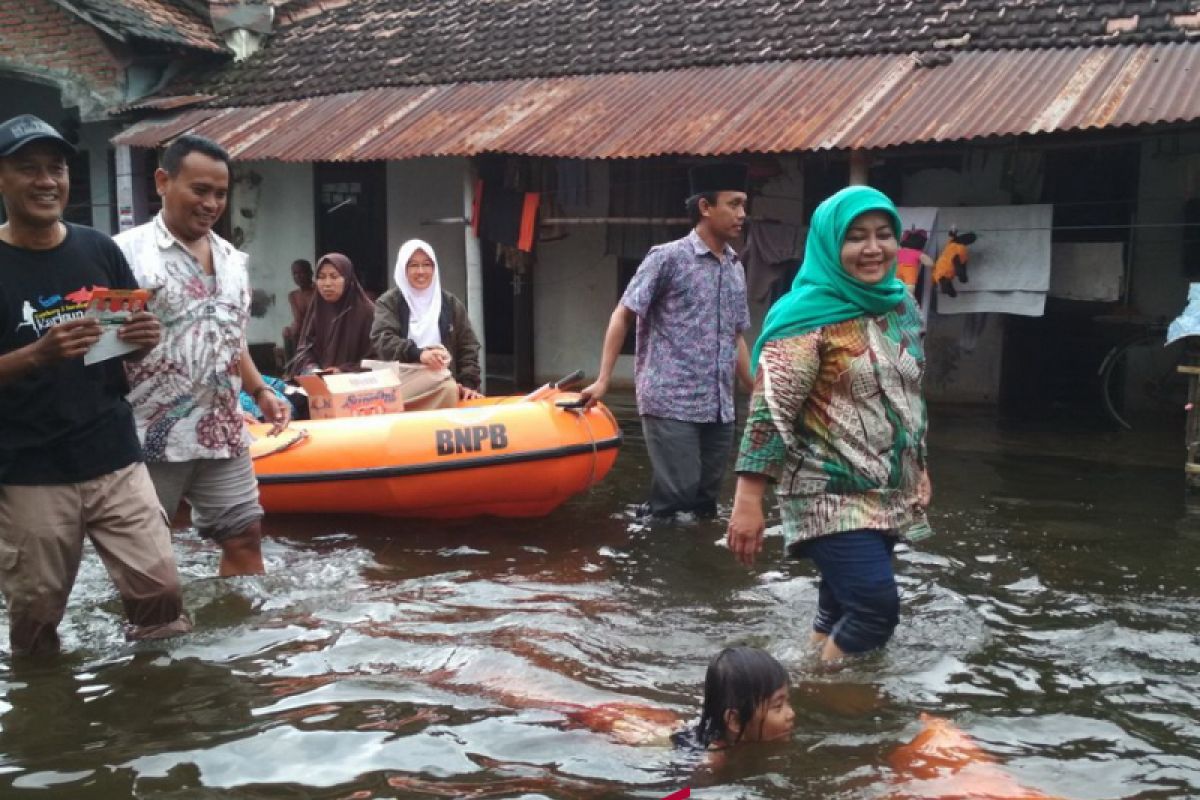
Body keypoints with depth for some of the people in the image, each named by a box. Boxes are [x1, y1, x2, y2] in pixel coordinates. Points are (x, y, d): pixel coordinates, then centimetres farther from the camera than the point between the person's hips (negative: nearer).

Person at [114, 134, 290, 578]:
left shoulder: (232, 260, 12)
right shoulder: (127, 252, -9)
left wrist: (260, 392, 12)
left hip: (222, 433, 6)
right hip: (148, 436, -6)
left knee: (244, 536, 9)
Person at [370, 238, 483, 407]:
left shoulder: (451, 303, 12)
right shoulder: (389, 302, 5)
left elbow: (467, 346, 9)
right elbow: (383, 340, -11)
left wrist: (468, 384, -7)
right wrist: (418, 354, -29)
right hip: (404, 393, -2)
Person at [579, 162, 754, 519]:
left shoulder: (736, 268, 12)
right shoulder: (668, 258, -7)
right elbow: (622, 315, -5)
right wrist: (603, 380, -10)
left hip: (719, 409, 6)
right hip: (670, 404, -6)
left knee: (705, 500, 10)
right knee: (675, 496, -7)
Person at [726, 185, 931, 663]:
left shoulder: (903, 306, 7)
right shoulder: (808, 316, -15)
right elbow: (770, 411, -19)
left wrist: (919, 470, 22)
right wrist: (747, 502, -23)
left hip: (890, 494, 7)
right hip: (832, 495, -7)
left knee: (844, 605, 12)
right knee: (878, 607, -13)